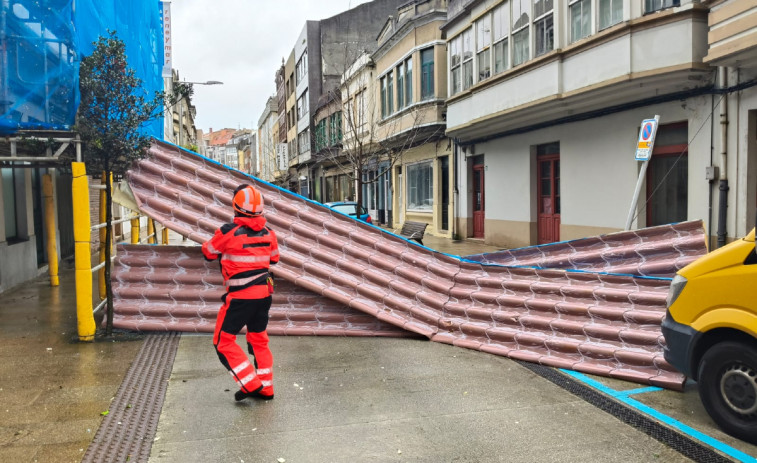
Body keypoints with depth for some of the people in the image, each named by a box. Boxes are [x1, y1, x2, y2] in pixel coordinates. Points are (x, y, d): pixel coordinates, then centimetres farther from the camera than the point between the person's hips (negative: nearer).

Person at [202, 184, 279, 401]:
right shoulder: (268, 233, 0)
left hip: (240, 297, -6)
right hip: (264, 293, 6)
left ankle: (251, 385, 4)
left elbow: (208, 252, 1)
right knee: (259, 339, 19)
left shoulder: (229, 232, -16)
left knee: (224, 342, 7)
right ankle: (265, 388, 25)